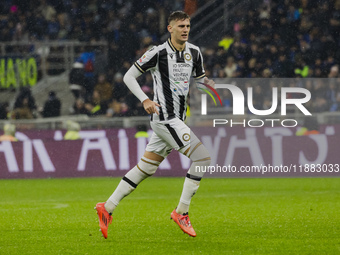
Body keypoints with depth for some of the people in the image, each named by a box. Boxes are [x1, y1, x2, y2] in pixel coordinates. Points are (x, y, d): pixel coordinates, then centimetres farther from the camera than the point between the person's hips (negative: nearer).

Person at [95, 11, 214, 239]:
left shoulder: (194, 52, 10)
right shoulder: (159, 53, -10)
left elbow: (200, 77, 25)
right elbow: (129, 76, -3)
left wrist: (210, 84, 0)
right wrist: (145, 100, -16)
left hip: (177, 120, 8)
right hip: (165, 118, -8)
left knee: (145, 169, 9)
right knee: (203, 157, -15)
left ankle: (107, 208, 16)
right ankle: (181, 212, -7)